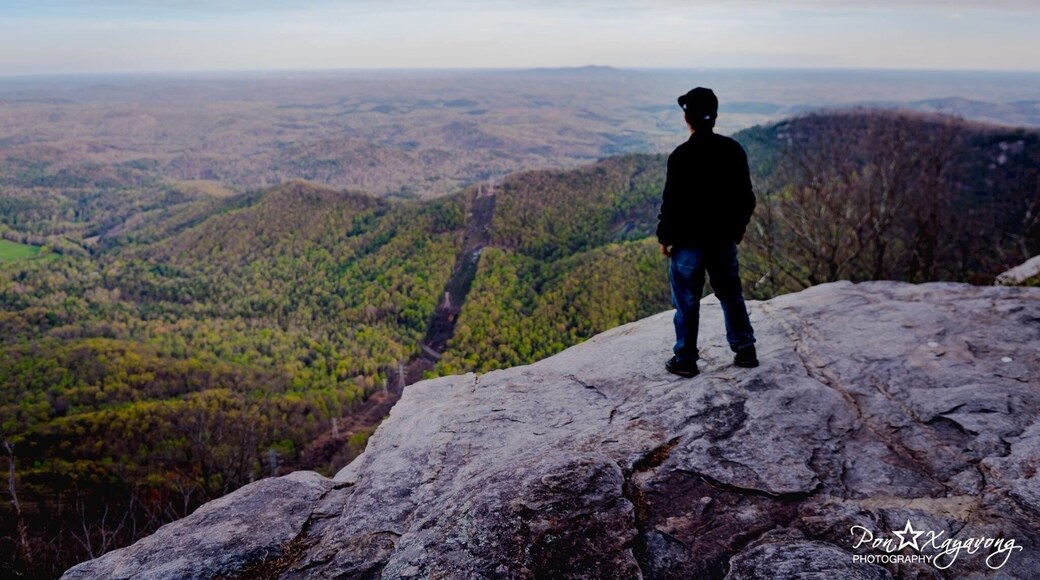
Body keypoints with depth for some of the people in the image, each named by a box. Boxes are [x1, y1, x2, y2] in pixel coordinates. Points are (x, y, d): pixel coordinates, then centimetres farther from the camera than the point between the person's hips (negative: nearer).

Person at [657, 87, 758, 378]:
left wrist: (665, 237, -3)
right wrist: (738, 227, 19)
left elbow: (672, 201, -16)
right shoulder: (733, 149, -1)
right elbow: (746, 196, 5)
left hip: (689, 241, -5)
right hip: (724, 238, 5)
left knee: (687, 301, 6)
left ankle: (685, 359, 15)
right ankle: (745, 350, 26)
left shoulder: (681, 155, -18)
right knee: (731, 294, 19)